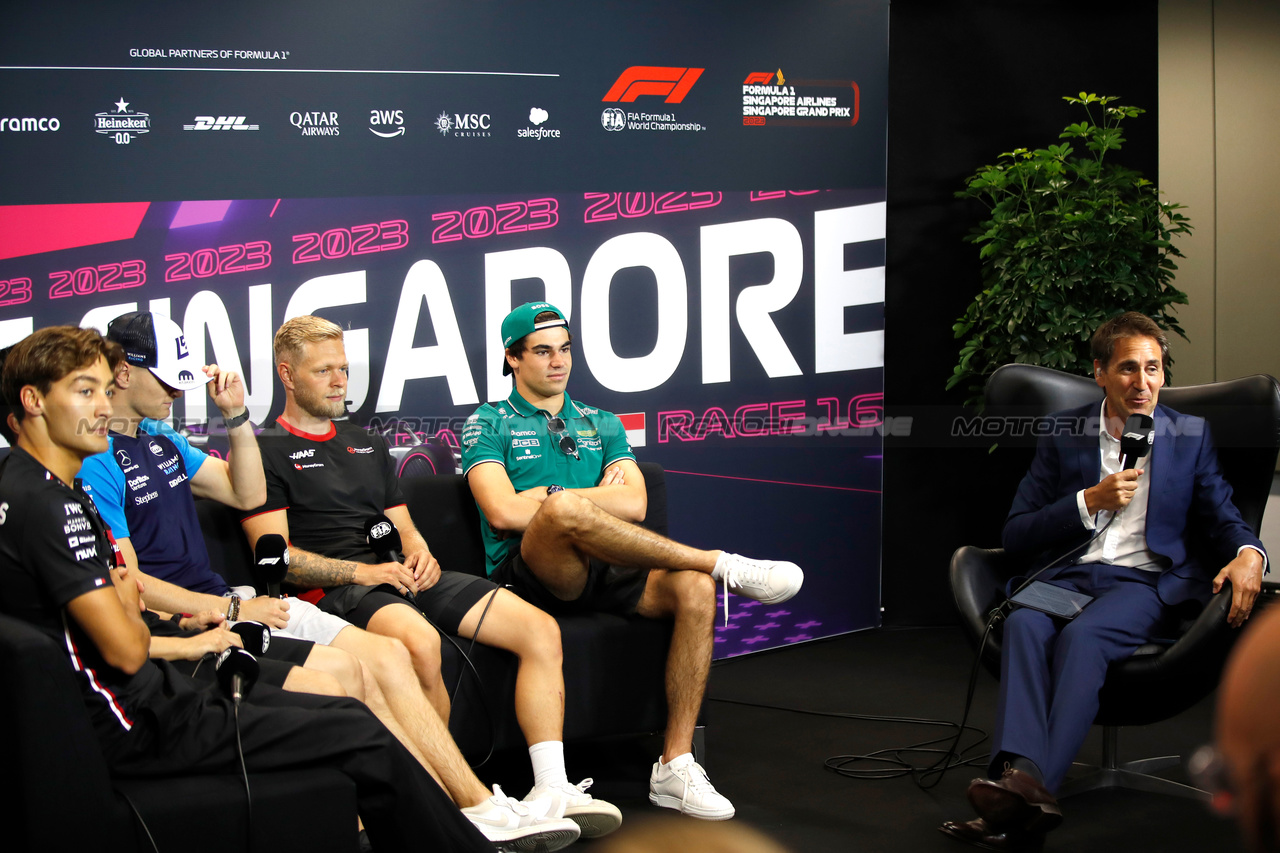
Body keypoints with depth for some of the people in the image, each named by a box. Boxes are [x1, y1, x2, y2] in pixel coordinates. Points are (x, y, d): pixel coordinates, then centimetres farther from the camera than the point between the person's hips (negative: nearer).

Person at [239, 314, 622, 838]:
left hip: (406, 577, 7)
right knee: (419, 639, -41)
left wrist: (419, 553, 2)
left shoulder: (368, 446, 28)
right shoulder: (267, 452, 5)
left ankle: (551, 788, -18)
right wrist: (363, 572, -16)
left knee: (540, 629, -13)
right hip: (335, 590, -7)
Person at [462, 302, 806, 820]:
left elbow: (634, 506, 7)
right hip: (530, 573, -5)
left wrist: (549, 494, -3)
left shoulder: (602, 425, 24)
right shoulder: (489, 425, 10)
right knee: (563, 511, -38)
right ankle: (724, 565, -28)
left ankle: (675, 764, -26)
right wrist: (595, 496, -1)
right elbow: (504, 513, -8)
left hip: (606, 572, 5)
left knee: (694, 588, -26)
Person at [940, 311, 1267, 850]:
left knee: (1080, 636, -36)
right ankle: (1020, 775, -56)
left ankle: (1031, 790, -52)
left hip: (1147, 581, -1)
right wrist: (1091, 501, -4)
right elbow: (1015, 534, 11)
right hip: (1066, 574, 2)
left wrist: (1248, 555, -11)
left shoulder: (1191, 437, 16)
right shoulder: (1064, 433, 15)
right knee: (1024, 623, -35)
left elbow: (1226, 520, 14)